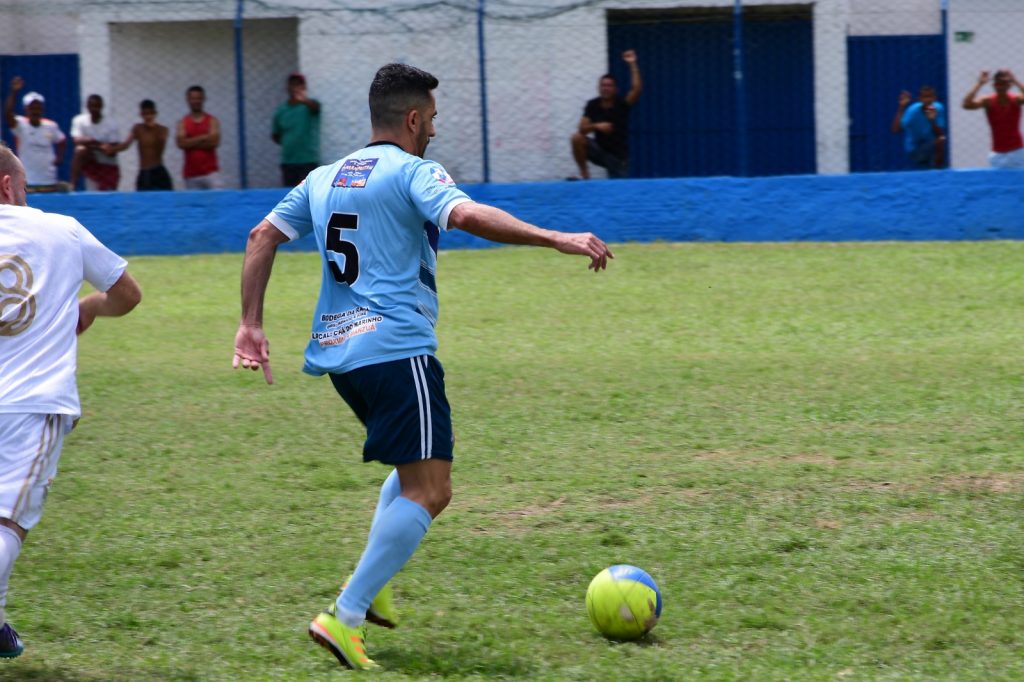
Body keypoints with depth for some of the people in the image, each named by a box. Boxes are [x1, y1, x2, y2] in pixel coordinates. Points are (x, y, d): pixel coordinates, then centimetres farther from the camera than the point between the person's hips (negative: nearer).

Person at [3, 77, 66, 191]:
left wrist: (60, 157, 5)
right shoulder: (20, 125, -9)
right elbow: (7, 114, -29)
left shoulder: (51, 126, 2)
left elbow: (62, 141, 21)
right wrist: (13, 92, -40)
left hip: (49, 180, 3)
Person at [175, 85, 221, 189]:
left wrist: (191, 143, -6)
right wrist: (202, 138, -11)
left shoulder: (212, 121, 4)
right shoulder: (182, 123, 5)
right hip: (191, 174, 1)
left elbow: (214, 142, -9)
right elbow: (181, 143, -10)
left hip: (210, 172, -1)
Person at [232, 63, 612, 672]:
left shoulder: (324, 179, 19)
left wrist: (251, 325, 18)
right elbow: (466, 215, -22)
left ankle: (372, 586, 11)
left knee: (416, 470, 26)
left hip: (336, 349, 9)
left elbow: (262, 237, 18)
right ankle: (346, 618, -19)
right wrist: (556, 239, -24)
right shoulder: (413, 172, -4)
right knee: (428, 491, -9)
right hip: (395, 349, -9)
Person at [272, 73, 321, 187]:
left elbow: (315, 106, -31)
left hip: (308, 161, -4)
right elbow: (275, 136, 19)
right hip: (287, 162, 4)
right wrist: (289, 143, 3)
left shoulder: (309, 106, -4)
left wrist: (305, 100, -53)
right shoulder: (281, 111, 8)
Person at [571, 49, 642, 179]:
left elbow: (637, 89, -29)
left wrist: (632, 65, -35)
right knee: (577, 138, -23)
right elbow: (582, 129, -10)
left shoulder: (621, 104, -11)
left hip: (619, 156, -2)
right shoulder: (592, 105, -4)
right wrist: (596, 126, -30)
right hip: (600, 150, 2)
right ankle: (584, 173, -10)